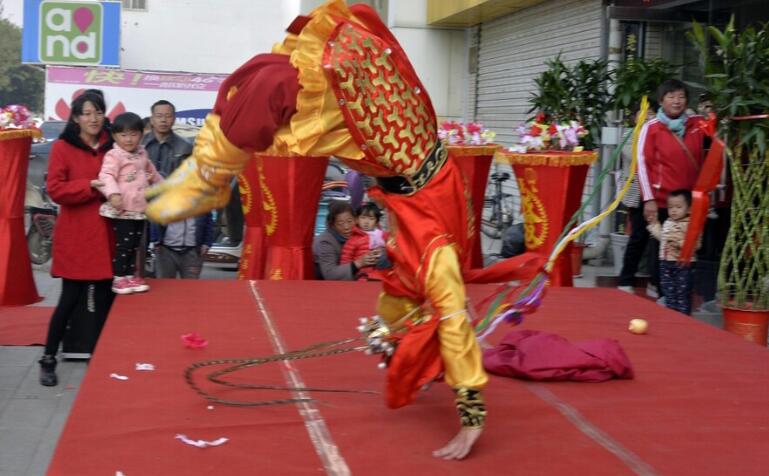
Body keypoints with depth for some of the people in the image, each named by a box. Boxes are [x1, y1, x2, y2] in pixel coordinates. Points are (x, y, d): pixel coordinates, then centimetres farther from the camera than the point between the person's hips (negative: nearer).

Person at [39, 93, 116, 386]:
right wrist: (90, 186, -21)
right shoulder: (62, 148, -3)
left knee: (105, 298, 6)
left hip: (106, 233, 4)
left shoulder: (112, 147, 8)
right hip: (75, 235, -4)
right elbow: (55, 189, -10)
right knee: (71, 299, -1)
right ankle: (48, 360, 14)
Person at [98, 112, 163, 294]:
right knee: (123, 244, -8)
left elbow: (151, 171, 32)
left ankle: (130, 275, 22)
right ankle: (118, 278, -1)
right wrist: (113, 194, -40)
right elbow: (106, 176, -24)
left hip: (140, 209, 8)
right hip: (123, 209, -7)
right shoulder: (114, 155, -11)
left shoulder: (142, 153, 14)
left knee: (134, 245, 13)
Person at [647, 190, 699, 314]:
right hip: (666, 263, 7)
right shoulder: (667, 223, 10)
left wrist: (680, 243, -34)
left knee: (682, 293, 2)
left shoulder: (690, 225, -14)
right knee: (668, 292, 13)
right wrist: (654, 225, 21)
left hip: (683, 264, -7)